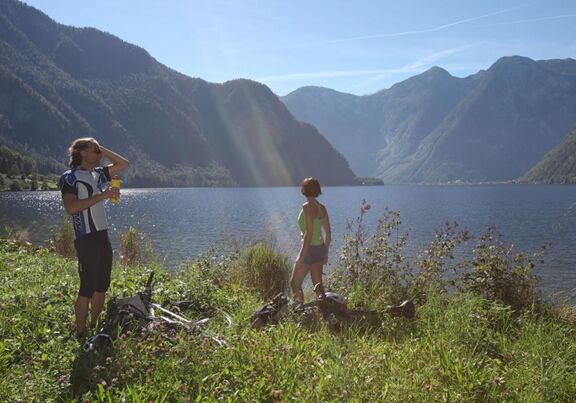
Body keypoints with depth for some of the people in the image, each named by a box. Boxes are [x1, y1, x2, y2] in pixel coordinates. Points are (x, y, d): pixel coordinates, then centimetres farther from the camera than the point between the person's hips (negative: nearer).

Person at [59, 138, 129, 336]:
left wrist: (102, 150, 10)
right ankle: (81, 333, -1)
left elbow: (123, 164, 21)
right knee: (87, 287, -9)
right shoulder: (70, 177, -7)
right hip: (86, 239, -8)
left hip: (102, 236, 8)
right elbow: (71, 207, -21)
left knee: (102, 285, 11)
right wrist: (101, 195, -23)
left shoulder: (97, 175, 15)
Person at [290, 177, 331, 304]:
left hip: (310, 249, -8)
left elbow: (309, 233, -21)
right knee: (317, 284, 15)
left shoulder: (307, 207, -15)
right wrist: (325, 253, 21)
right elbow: (328, 233, 10)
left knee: (295, 283, 4)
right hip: (320, 248, 8)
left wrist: (301, 256, -20)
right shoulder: (322, 208, 7)